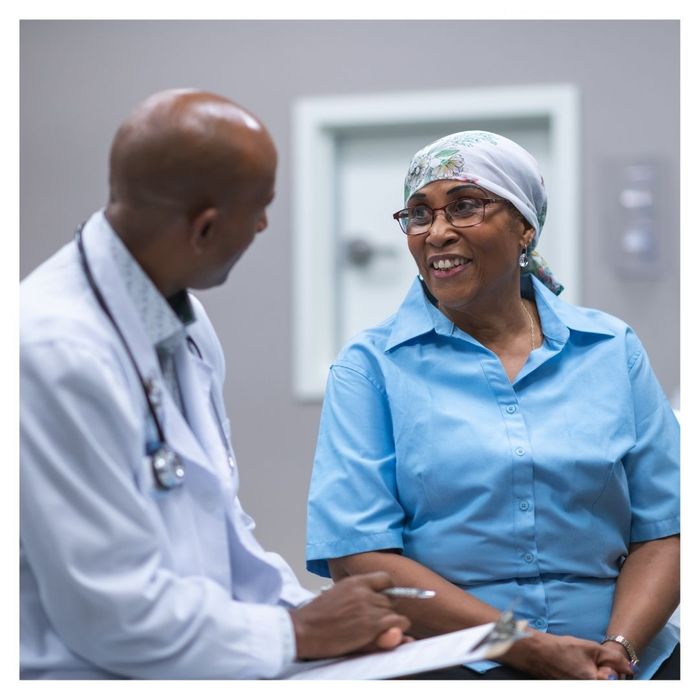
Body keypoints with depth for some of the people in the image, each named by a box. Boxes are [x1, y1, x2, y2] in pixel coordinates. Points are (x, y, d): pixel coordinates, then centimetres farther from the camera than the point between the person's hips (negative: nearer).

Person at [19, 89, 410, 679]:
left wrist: (310, 613, 0)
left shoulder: (185, 324, 6)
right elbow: (118, 614, -20)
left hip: (199, 675, 7)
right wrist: (299, 631, -9)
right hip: (98, 677, -7)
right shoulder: (60, 351, -20)